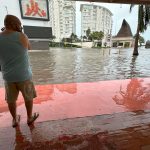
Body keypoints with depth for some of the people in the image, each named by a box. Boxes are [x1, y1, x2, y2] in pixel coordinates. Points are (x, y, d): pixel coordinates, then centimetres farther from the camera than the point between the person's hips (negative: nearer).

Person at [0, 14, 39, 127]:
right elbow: (29, 47, 10)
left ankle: (15, 120, 35)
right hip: (24, 74, -3)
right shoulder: (21, 36, -10)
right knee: (28, 97, 16)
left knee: (11, 99, 18)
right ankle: (30, 117, 32)